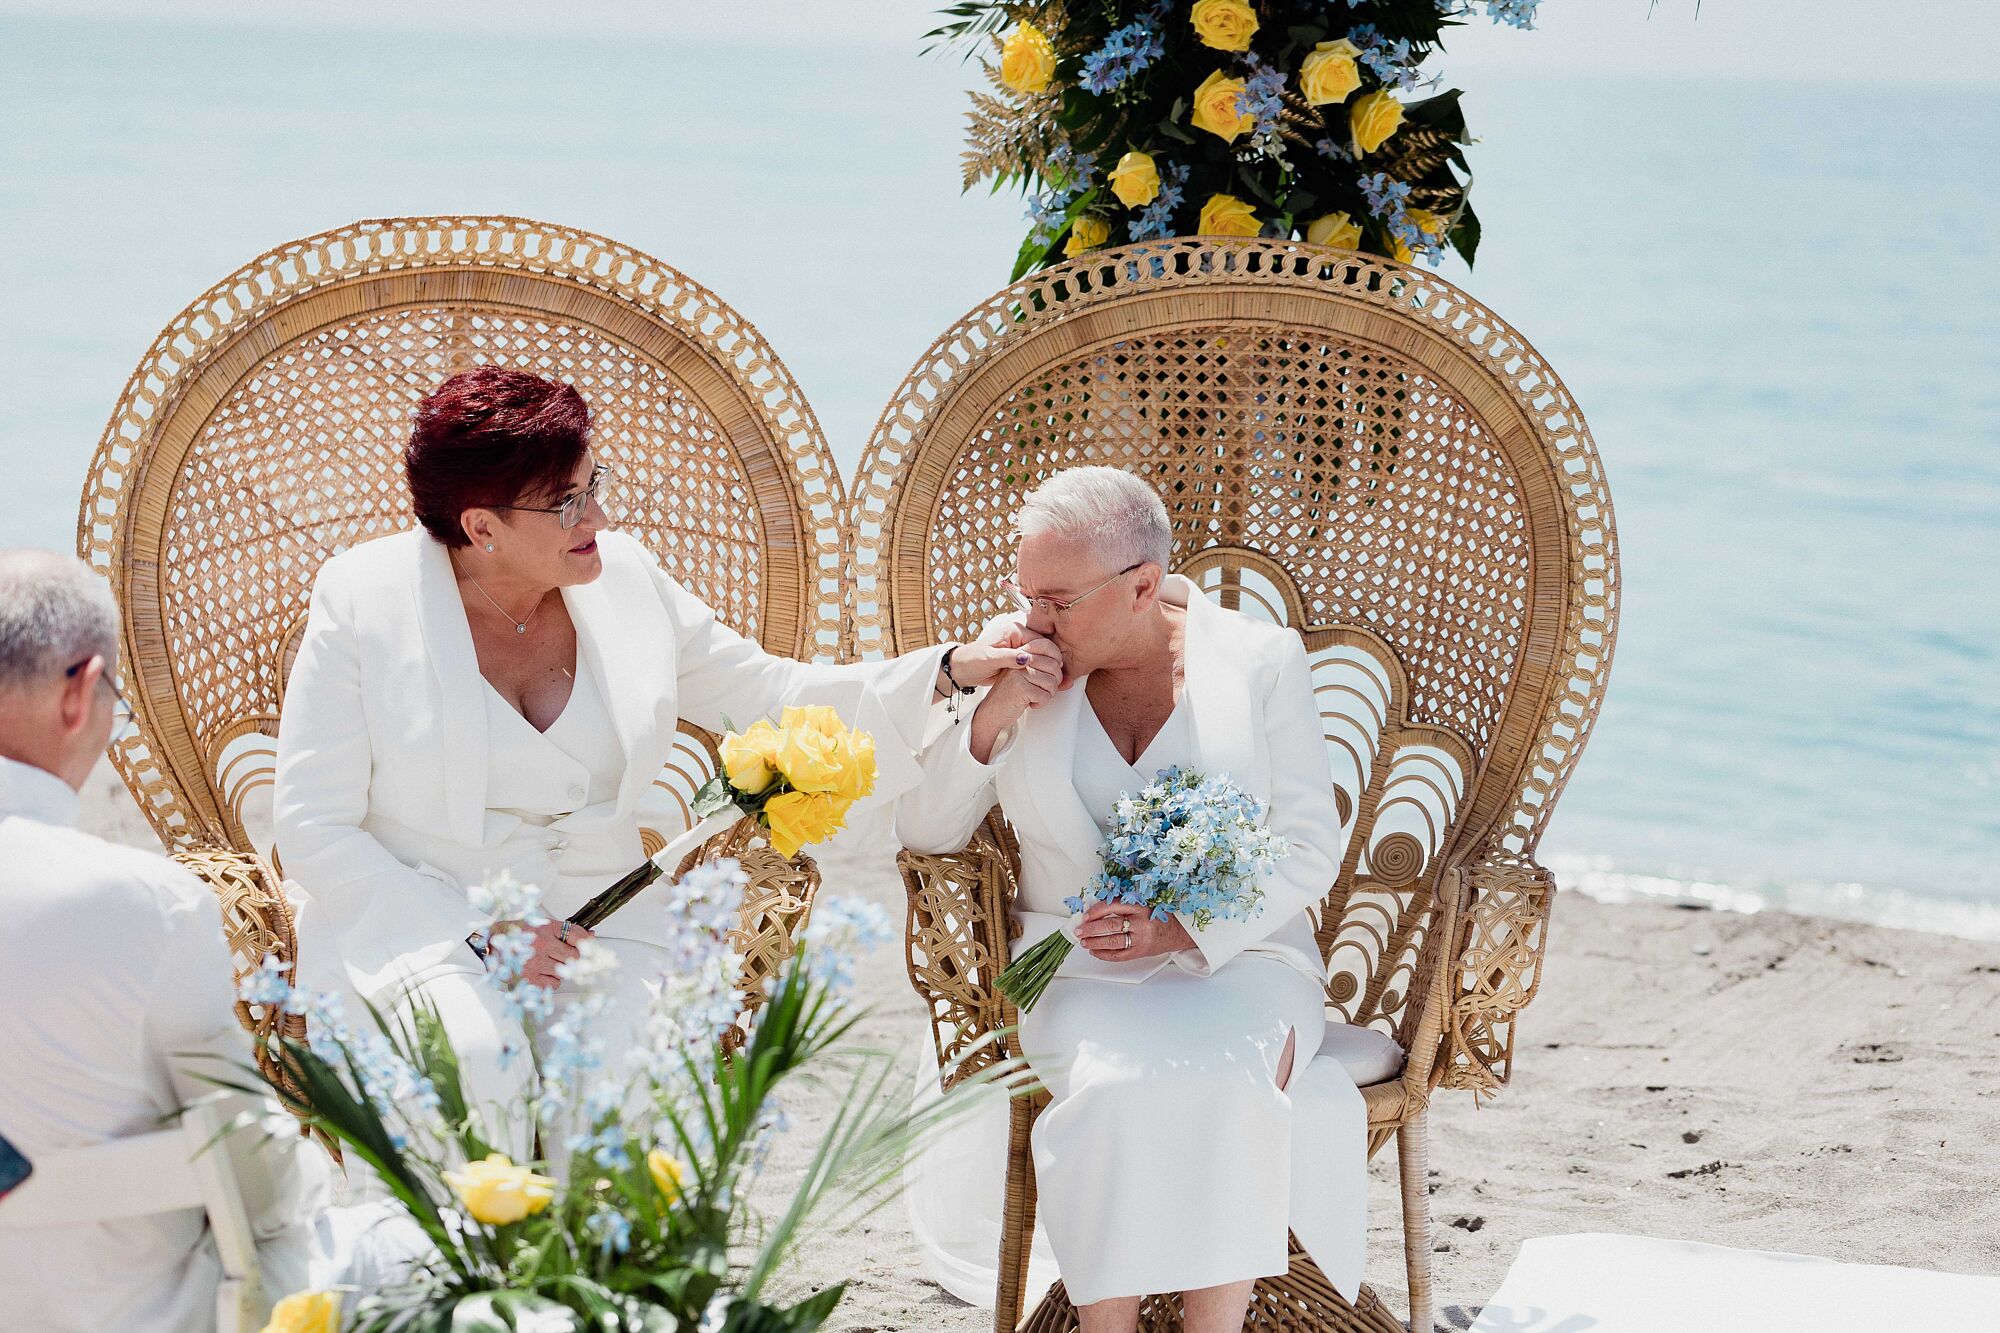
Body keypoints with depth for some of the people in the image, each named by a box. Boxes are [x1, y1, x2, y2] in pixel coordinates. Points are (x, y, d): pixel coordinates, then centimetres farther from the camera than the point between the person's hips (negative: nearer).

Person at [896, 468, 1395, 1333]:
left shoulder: (1261, 661, 2)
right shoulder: (1021, 670, 6)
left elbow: (1309, 846, 0)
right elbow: (924, 834, 7)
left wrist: (1182, 930, -15)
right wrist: (989, 719, -10)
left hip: (1239, 958, 0)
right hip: (1083, 971, 1)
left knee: (1230, 1076, -35)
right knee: (1118, 1085, -34)